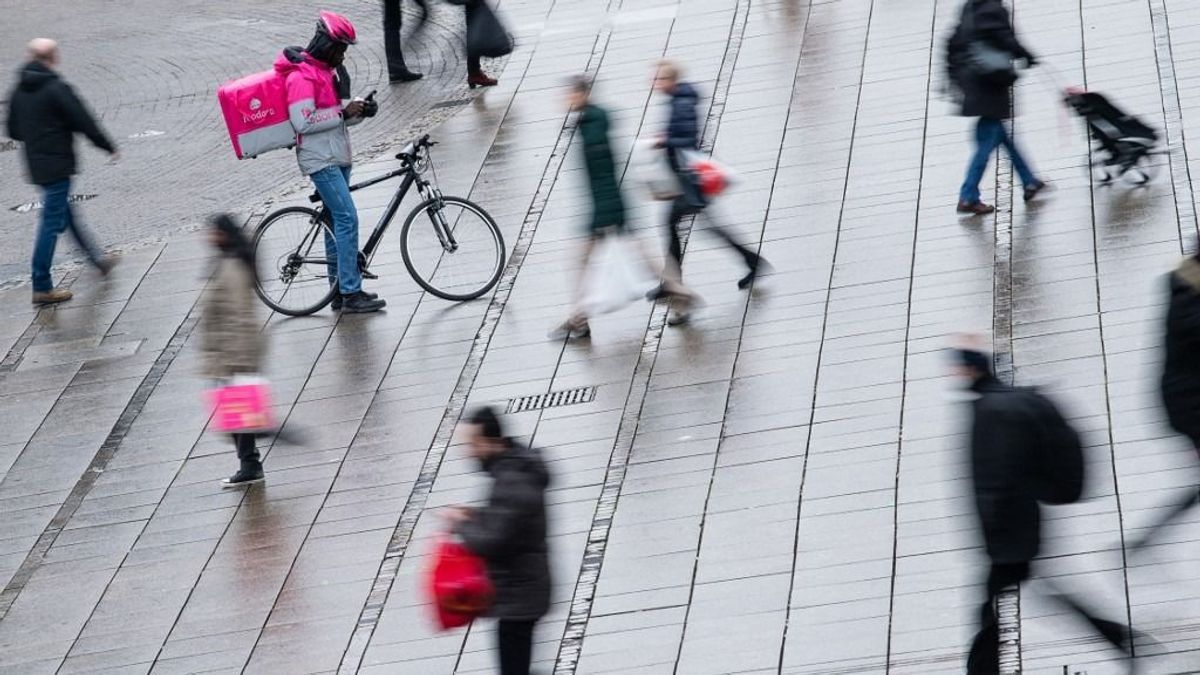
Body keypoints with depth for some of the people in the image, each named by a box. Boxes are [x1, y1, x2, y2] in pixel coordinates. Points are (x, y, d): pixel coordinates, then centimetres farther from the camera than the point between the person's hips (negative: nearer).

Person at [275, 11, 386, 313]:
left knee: (335, 221, 13)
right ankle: (351, 293, -14)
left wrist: (358, 112, 2)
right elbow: (303, 121, -23)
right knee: (347, 219, -14)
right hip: (320, 160, -10)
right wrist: (343, 113, -19)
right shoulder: (301, 76, -16)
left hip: (337, 157, 10)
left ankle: (340, 290, 19)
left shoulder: (325, 71, 15)